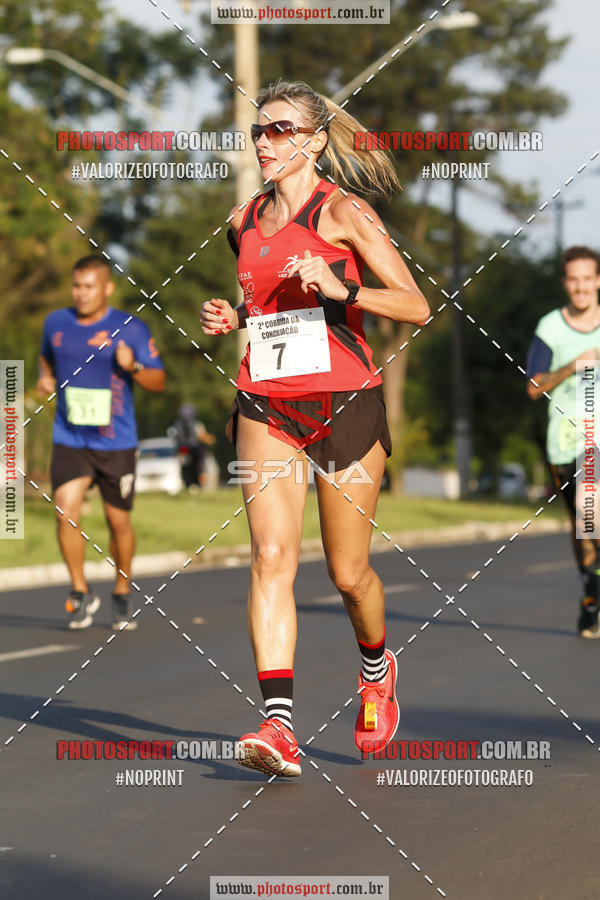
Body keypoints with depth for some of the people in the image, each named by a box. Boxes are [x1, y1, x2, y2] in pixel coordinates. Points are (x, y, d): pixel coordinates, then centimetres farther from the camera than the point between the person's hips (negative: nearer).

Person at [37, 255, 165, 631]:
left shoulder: (131, 329, -5)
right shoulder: (56, 323, 6)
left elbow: (159, 382, -2)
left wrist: (133, 367, -22)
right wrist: (46, 377, 5)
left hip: (116, 443, -2)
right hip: (69, 440, 2)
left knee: (119, 521, 6)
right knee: (66, 512, -16)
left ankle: (122, 595, 28)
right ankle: (81, 593, 2)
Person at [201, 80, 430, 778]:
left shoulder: (342, 212, -4)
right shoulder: (245, 222, 13)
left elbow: (416, 307, -8)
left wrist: (341, 287, -22)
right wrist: (232, 316, 9)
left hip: (344, 402, -4)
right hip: (266, 405, 4)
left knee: (348, 573, 6)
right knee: (272, 556, -15)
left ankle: (376, 666, 39)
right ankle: (278, 727, -22)